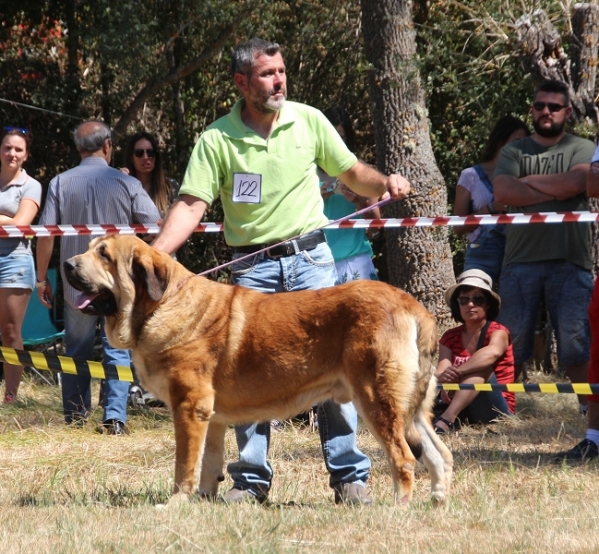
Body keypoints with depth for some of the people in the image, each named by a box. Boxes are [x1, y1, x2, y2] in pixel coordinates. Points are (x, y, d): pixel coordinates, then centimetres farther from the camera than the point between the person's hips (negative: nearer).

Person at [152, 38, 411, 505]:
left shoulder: (309, 120, 2)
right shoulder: (216, 141, -4)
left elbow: (350, 172, 11)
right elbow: (191, 205, -10)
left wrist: (384, 182, -10)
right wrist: (154, 255, -24)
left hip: (311, 257, 0)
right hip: (252, 266, 0)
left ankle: (349, 475, 1)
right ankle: (252, 478, 11)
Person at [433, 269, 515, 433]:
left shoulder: (498, 332, -6)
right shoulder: (450, 338, 8)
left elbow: (492, 352, -32)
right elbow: (443, 368, -12)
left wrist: (456, 372, -45)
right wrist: (442, 379, -38)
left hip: (497, 411, -4)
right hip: (463, 411, 4)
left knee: (481, 367, -30)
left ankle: (446, 420, -49)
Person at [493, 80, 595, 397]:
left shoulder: (582, 149, 9)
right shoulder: (513, 152, 13)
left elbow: (575, 182, -11)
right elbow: (503, 192, -4)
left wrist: (528, 181, -1)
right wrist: (554, 191, -6)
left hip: (569, 260, -1)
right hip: (521, 259, 2)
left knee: (575, 340, -3)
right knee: (511, 341, 2)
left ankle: (589, 405, 2)